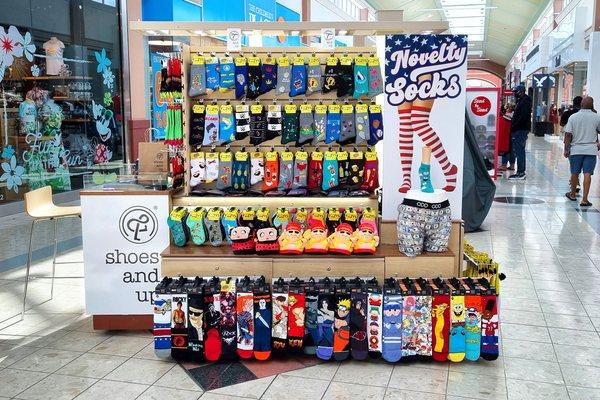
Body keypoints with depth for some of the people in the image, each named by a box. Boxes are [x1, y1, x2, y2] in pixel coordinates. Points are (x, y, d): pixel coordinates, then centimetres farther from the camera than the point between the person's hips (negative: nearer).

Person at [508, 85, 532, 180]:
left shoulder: (525, 102, -13)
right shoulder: (520, 101, 19)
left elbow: (523, 117, -22)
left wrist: (514, 126, -18)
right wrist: (513, 125, 12)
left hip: (520, 130, -11)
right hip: (520, 130, 11)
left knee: (518, 151, -10)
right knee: (520, 151, 13)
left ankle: (520, 173, -9)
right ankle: (521, 172, 19)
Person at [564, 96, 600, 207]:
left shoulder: (573, 117, -4)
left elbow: (568, 134, -6)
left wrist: (566, 149, -2)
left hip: (576, 149, 1)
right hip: (591, 150, -1)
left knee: (575, 173, 14)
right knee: (587, 174, -2)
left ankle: (573, 194, 30)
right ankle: (584, 200, -6)